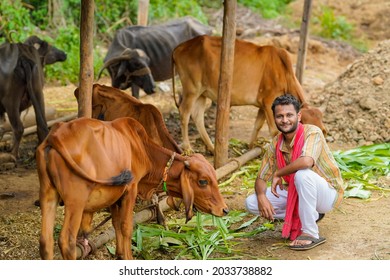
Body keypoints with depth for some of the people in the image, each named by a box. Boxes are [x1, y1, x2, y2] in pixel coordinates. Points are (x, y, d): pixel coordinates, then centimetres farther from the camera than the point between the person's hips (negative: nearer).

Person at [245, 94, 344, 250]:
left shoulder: (312, 132, -22)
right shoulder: (275, 145, -3)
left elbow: (306, 161, -42)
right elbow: (261, 179, 0)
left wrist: (278, 174, -26)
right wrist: (261, 197, -23)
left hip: (328, 192, -7)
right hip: (295, 192, 7)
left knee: (302, 174, -38)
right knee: (251, 203, -7)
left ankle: (310, 233, -22)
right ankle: (311, 216, 4)